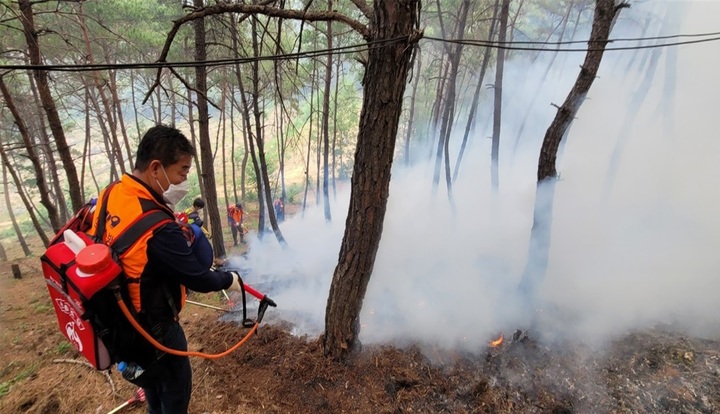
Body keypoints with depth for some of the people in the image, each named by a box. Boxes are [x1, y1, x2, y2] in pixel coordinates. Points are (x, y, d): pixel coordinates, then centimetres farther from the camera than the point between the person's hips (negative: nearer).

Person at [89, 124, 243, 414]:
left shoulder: (110, 195, -8)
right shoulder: (158, 229, -35)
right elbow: (198, 279, -24)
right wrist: (229, 279, -5)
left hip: (120, 321, 8)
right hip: (152, 326, -8)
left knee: (153, 379, 30)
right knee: (175, 383, 18)